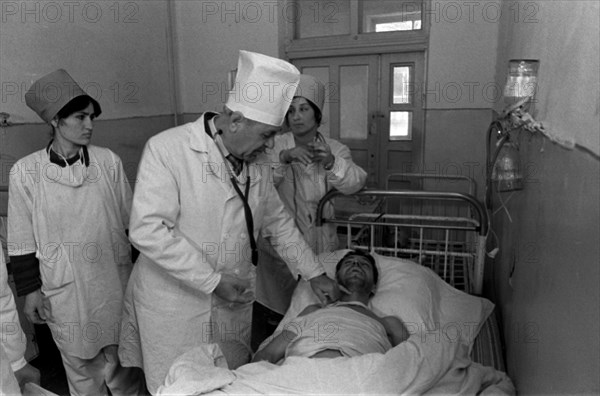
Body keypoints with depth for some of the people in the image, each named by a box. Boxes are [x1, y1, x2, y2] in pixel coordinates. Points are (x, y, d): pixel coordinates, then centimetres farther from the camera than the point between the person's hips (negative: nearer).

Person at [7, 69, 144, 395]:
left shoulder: (108, 161, -4)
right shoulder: (25, 172, -7)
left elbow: (133, 221, 3)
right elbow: (22, 241, -1)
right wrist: (31, 291, -1)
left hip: (115, 281, 1)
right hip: (65, 290, -1)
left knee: (121, 360, 15)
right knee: (82, 368, 16)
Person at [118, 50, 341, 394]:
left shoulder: (255, 165, 3)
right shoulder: (167, 149, -16)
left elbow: (279, 222, 14)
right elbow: (148, 230, -22)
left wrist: (315, 275, 12)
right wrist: (213, 281, -20)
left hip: (234, 306, 5)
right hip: (175, 309, -5)